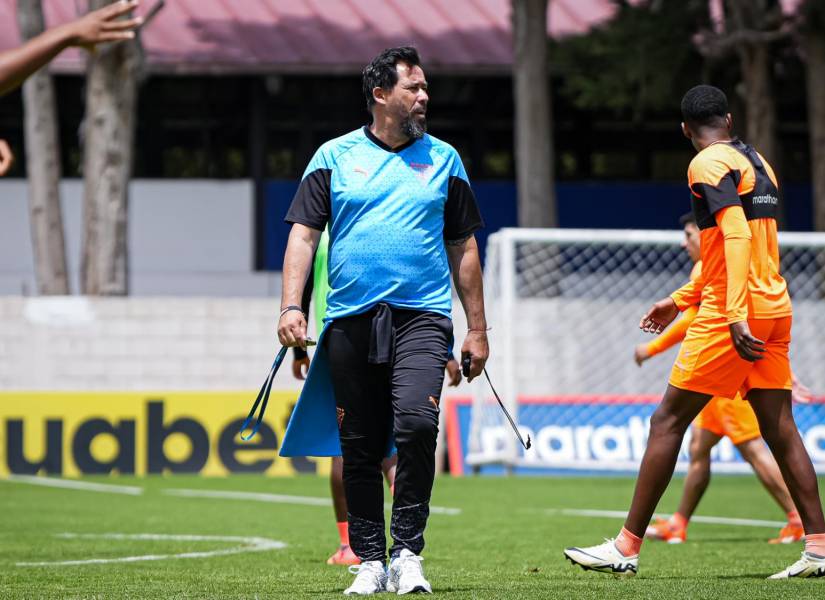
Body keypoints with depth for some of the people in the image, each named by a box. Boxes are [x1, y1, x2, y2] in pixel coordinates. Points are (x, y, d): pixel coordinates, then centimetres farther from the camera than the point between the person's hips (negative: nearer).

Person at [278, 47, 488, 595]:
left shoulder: (443, 159, 13)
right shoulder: (335, 157, 9)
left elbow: (463, 248, 16)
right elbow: (304, 235, 5)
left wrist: (477, 328, 12)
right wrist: (292, 306, -8)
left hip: (422, 318, -1)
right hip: (351, 323, 1)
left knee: (416, 422, -21)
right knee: (360, 449, 2)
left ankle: (408, 553, -12)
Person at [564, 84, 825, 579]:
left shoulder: (708, 164, -8)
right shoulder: (757, 162, 18)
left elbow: (737, 236, -21)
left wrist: (735, 314, -28)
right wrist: (681, 300, 33)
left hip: (731, 317, -8)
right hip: (775, 308, 8)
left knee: (668, 422, -2)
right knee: (779, 427, 7)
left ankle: (627, 547, -2)